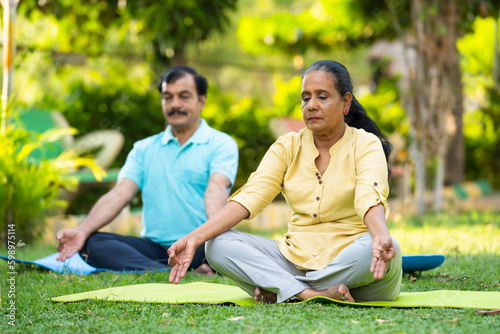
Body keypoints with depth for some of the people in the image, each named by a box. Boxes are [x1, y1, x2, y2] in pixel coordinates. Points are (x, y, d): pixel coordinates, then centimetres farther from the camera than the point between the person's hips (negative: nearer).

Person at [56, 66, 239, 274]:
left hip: (198, 248, -4)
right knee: (92, 243, -22)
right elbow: (120, 194, 4)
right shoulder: (144, 149, 18)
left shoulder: (221, 145, 4)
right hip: (154, 247, 4)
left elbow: (216, 191, -15)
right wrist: (82, 231, -15)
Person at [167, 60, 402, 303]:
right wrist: (194, 238, -22)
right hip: (295, 255, 3)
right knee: (218, 246, -16)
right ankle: (308, 293, -31)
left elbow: (370, 198, -23)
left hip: (348, 260, -3)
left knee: (381, 252, -37)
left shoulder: (366, 144, -3)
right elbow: (249, 197, -6)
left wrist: (381, 236, -48)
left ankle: (280, 289, -24)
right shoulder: (288, 146, 7)